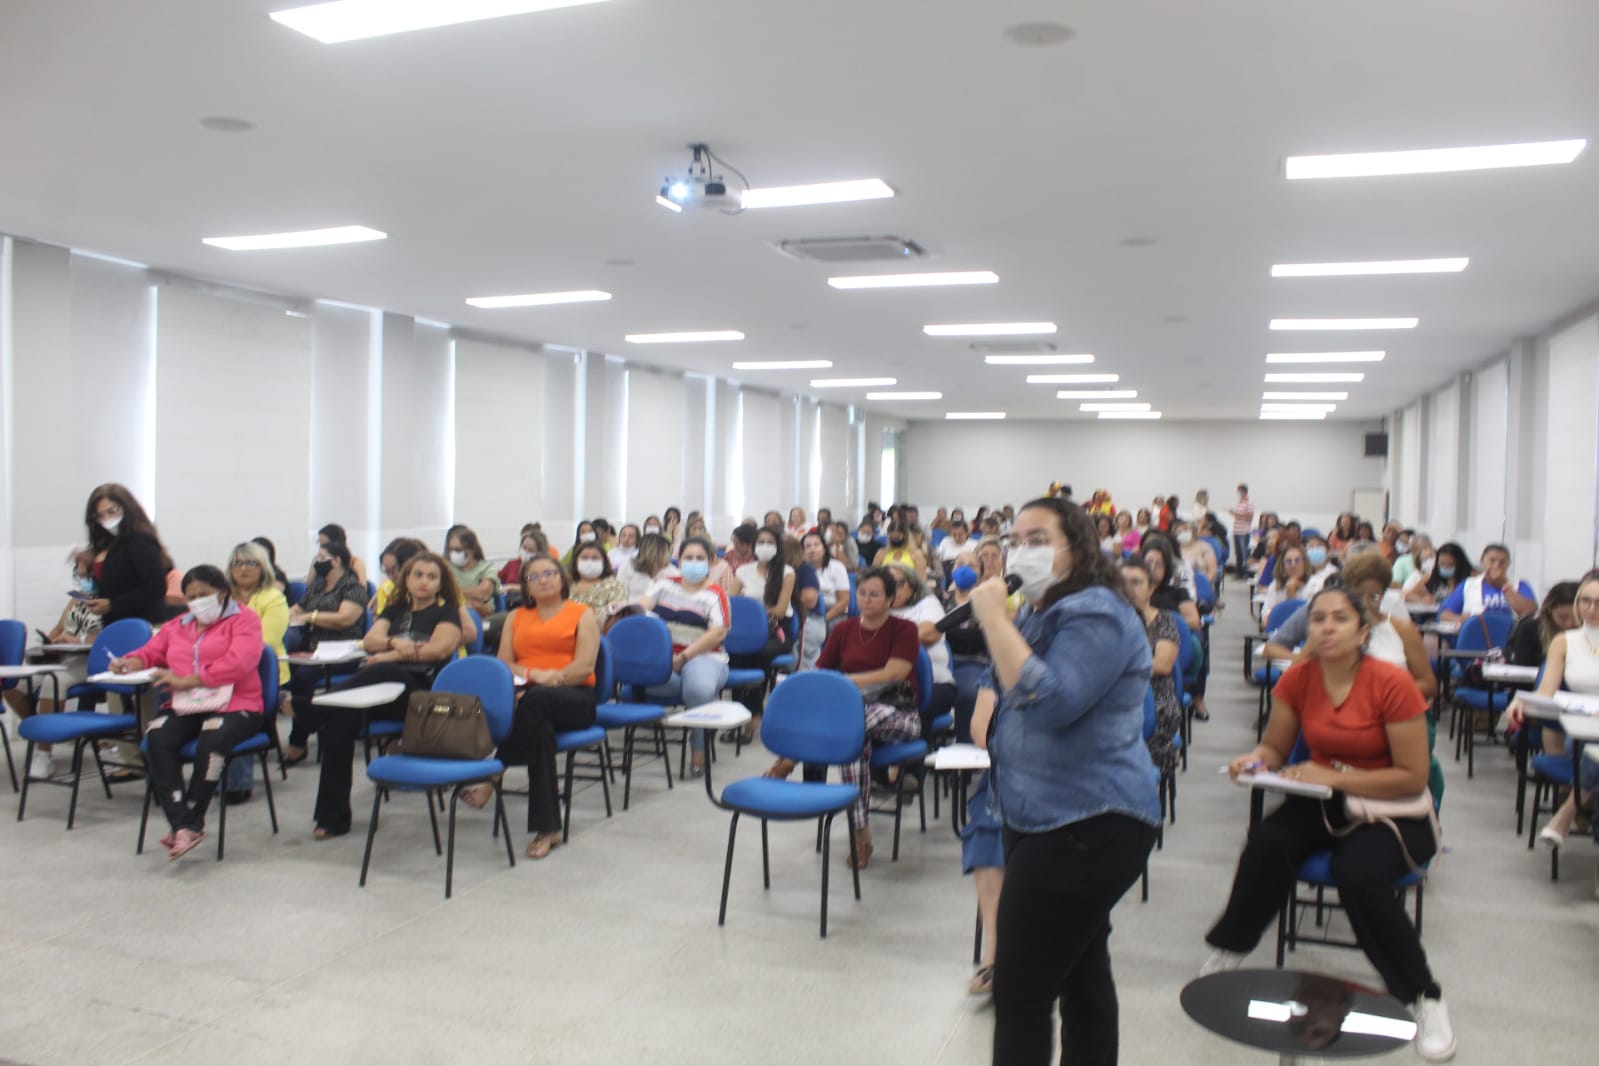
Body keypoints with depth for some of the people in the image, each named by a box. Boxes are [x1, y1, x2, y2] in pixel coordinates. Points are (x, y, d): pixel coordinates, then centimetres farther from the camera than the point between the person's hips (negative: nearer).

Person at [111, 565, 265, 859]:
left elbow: (237, 663, -10)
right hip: (184, 708, 5)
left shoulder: (243, 619, 5)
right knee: (156, 738, -27)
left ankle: (191, 825, -25)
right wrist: (128, 663, 2)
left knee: (211, 741, -36)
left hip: (233, 705, -5)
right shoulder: (177, 626, 26)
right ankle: (182, 825, -33)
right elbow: (150, 653, 27)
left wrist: (186, 680, -14)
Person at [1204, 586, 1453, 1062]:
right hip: (1322, 804, 4)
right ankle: (1229, 948, -7)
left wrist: (1333, 777, -24)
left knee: (1358, 874, -33)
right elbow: (1275, 747, 6)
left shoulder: (1392, 683, -17)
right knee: (1268, 840, -27)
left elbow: (1413, 777, -16)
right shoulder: (1298, 679, -4)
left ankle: (1424, 996, -11)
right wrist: (1256, 760, -18)